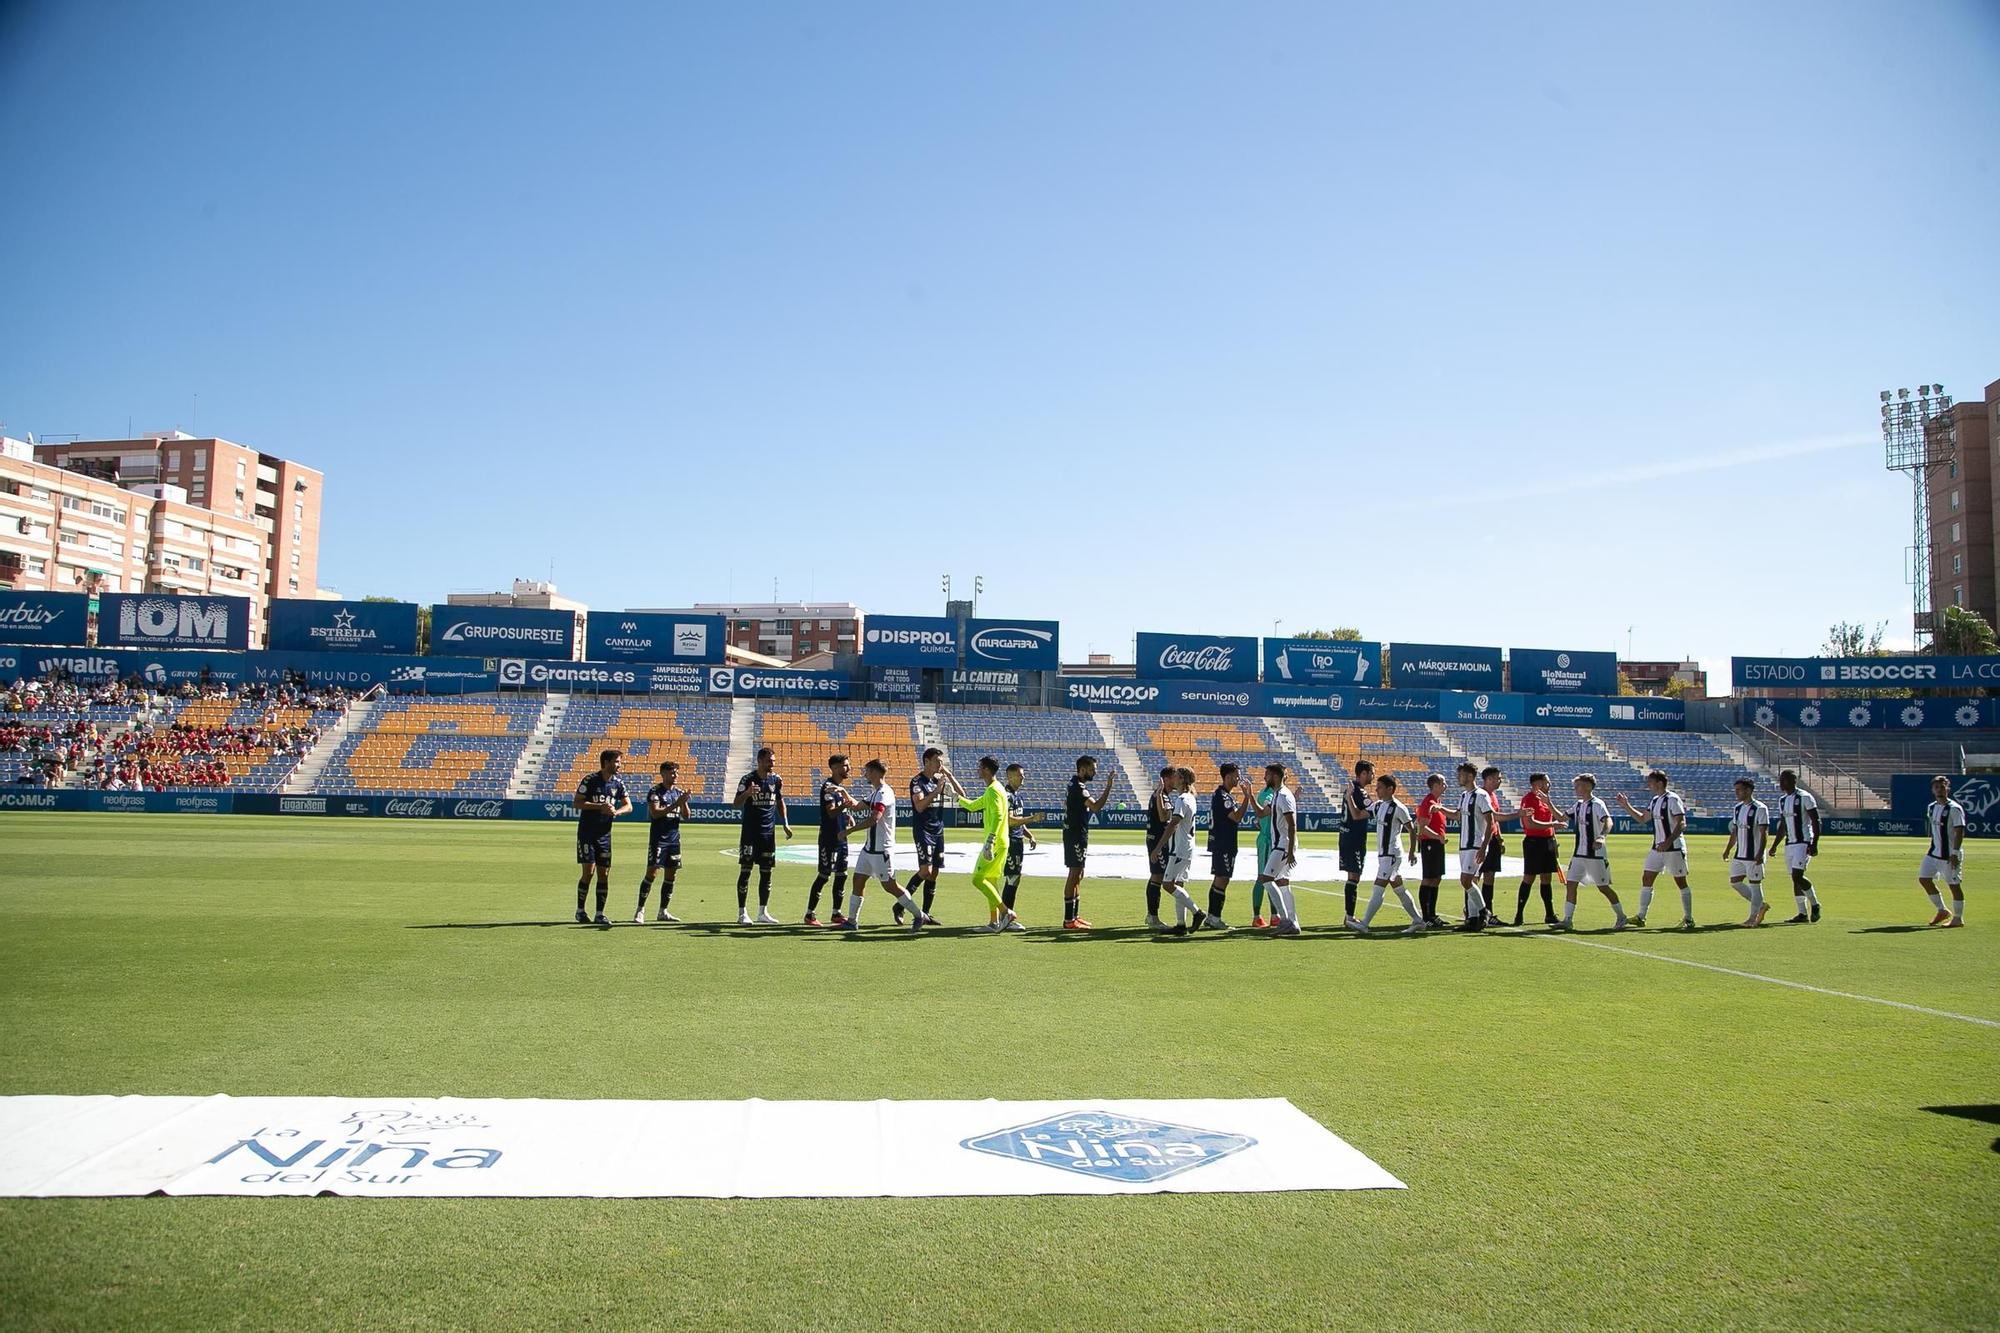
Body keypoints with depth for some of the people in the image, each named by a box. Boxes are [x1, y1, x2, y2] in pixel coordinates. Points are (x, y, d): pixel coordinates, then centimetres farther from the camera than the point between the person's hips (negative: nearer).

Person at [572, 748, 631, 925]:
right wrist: (600, 806, -20)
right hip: (586, 832, -5)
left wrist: (616, 811, -15)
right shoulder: (590, 780, -9)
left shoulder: (618, 783, 5)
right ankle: (580, 911, 7)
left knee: (604, 874, 2)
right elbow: (576, 803, -11)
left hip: (604, 834, 5)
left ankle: (600, 914, 9)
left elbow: (628, 806, 7)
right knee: (588, 871, -8)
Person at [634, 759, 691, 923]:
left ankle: (663, 911, 15)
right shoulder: (655, 791, -6)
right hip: (658, 838, -6)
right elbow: (655, 813, -16)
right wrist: (675, 804, -21)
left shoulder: (679, 792, 11)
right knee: (652, 872, -11)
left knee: (671, 875, 6)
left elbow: (686, 816, 8)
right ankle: (640, 910, -6)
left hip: (674, 839, 6)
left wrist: (684, 802, -10)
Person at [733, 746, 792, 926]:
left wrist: (785, 824, 11)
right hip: (750, 831, -5)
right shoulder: (748, 779, -8)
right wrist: (747, 793, -30)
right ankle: (742, 913, 1)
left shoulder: (776, 779, 6)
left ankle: (763, 912, 15)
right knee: (745, 870, -4)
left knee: (766, 872, 7)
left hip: (769, 832, 5)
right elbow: (737, 804, -11)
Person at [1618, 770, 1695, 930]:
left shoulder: (1672, 799, -14)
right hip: (1658, 847, 8)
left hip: (1674, 848, -8)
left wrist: (1668, 842, -27)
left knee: (1681, 882, 1)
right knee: (1646, 879, 5)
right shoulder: (1655, 800, 12)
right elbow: (1642, 818, 23)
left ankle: (1688, 919, 11)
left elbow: (1681, 824, -19)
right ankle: (1641, 917, 9)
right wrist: (1626, 805, 14)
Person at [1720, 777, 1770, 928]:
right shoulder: (1737, 808, 12)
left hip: (1754, 855, -8)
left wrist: (1760, 853, -22)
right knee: (1734, 881, 8)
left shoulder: (1760, 808, -11)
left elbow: (1764, 833, -15)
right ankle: (1760, 905, 22)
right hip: (1739, 854, 8)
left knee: (1754, 884, -1)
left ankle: (1753, 917, 8)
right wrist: (1728, 850, 14)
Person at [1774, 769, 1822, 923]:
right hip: (1789, 844, 8)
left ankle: (1814, 904, 6)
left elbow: (1816, 822, -12)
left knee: (1797, 876, -15)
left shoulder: (1804, 797, -10)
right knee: (1795, 878, 7)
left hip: (1803, 842, -8)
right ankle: (1803, 914, 12)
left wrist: (1814, 844, -18)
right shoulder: (1782, 800, 13)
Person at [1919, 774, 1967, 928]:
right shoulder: (1931, 807, 10)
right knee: (1924, 878, 7)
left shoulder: (1954, 809, -13)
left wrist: (1955, 853, -22)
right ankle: (1942, 911, 21)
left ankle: (1958, 918, 10)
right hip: (1934, 852, 8)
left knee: (1954, 885, -1)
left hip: (1950, 854, -8)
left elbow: (1960, 832, -17)